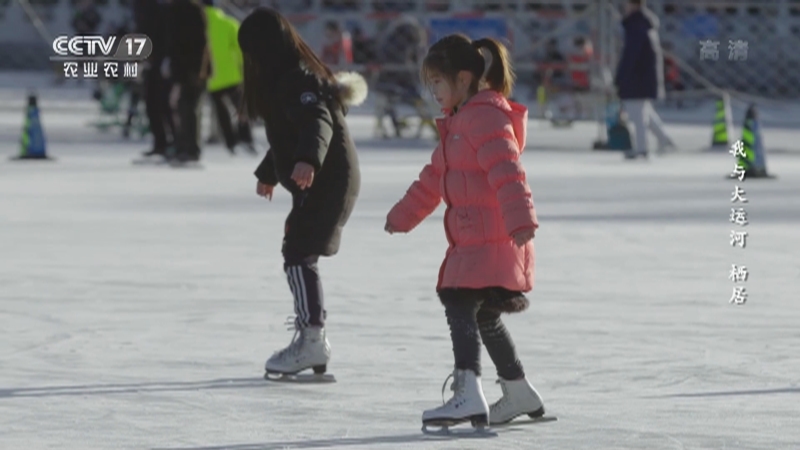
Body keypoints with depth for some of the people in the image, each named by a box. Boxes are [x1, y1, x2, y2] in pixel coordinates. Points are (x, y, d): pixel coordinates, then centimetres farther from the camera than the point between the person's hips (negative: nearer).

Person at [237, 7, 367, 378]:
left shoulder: (299, 81, -16)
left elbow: (318, 123, -33)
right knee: (298, 255, 16)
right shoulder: (284, 80, 17)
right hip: (315, 184, 11)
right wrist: (268, 173, 44)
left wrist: (308, 160, -51)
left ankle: (312, 339, -18)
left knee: (299, 253, -15)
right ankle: (310, 338, 24)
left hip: (327, 181, -11)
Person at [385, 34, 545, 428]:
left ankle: (468, 395, -30)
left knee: (461, 308, -20)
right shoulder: (460, 122, 20)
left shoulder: (486, 116, -13)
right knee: (484, 317, 18)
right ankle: (519, 393, 31)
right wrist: (402, 216, 38)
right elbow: (433, 179, 31)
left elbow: (507, 172, -26)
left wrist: (520, 219, -36)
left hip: (491, 242, -11)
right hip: (471, 242, 11)